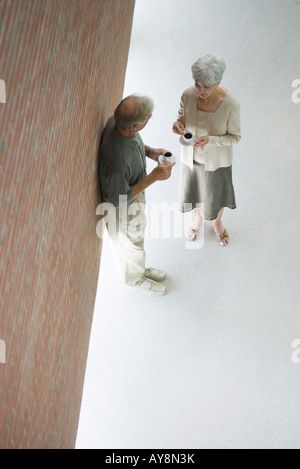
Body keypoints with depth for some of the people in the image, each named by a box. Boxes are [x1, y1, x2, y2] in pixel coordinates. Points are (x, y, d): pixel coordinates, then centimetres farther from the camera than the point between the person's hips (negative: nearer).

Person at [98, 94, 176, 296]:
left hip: (134, 191, 8)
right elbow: (119, 199, -30)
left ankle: (139, 268, 61)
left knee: (138, 234, 32)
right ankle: (135, 278, 54)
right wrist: (153, 177, -31)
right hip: (124, 207, -8)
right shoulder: (116, 160, -45)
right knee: (130, 242, 22)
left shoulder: (116, 122, -21)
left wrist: (149, 151, -11)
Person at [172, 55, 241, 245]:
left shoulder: (231, 103, -28)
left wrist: (210, 140, -34)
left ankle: (217, 222, 58)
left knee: (216, 196, 23)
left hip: (216, 161, -2)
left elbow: (235, 136, -16)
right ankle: (197, 218, 61)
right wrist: (178, 124, -26)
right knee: (193, 192, 26)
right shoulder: (188, 95, -20)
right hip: (191, 157, 3)